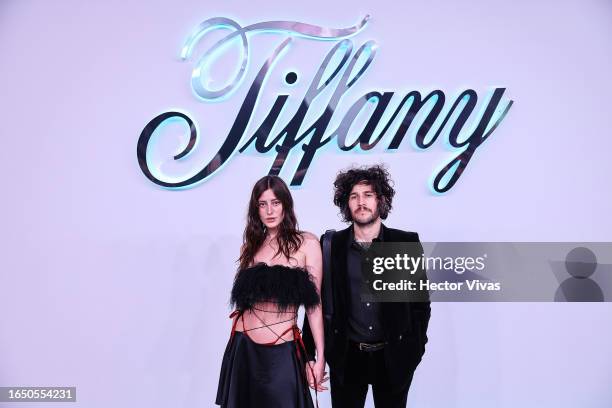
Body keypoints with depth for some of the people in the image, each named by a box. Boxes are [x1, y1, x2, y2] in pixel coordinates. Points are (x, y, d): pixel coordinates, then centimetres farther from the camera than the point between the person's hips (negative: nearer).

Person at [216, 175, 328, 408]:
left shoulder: (306, 243, -3)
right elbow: (242, 300, 12)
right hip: (244, 349, 3)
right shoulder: (251, 245, 8)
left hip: (283, 352, -3)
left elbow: (314, 304, -3)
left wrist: (320, 357, -4)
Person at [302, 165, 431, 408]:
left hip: (394, 358, 0)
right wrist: (307, 354, -1)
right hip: (347, 357, 0)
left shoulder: (407, 243, -5)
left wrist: (417, 347, 0)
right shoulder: (331, 245, -3)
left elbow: (420, 300, 2)